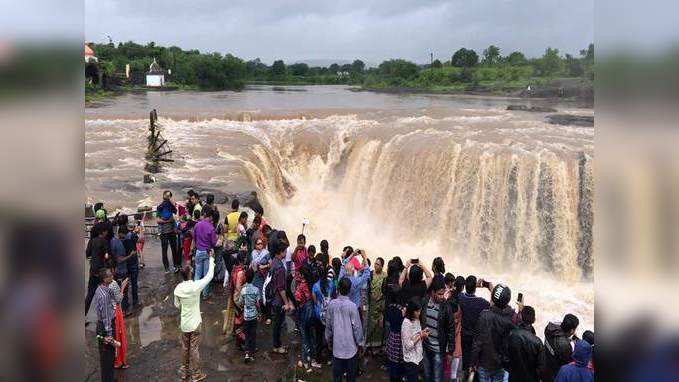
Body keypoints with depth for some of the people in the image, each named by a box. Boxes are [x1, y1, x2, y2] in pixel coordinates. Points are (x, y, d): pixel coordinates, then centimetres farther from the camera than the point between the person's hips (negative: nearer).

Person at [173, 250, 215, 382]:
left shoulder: (178, 288, -8)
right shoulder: (196, 285, -23)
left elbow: (177, 305, 5)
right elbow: (210, 275, -12)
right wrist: (211, 259, -3)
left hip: (184, 323, 4)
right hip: (194, 323, -4)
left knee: (185, 348, 19)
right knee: (194, 349, 6)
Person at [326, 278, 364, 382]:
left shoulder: (331, 304, -9)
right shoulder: (352, 306, -19)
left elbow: (329, 324, 1)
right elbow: (357, 327, -12)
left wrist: (328, 339, 17)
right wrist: (360, 342, 2)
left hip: (337, 344, 3)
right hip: (350, 345, -3)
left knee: (337, 373, 13)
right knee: (351, 373, 14)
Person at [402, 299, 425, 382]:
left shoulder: (416, 320, 4)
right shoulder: (406, 323, -21)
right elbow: (408, 346, -22)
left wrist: (422, 333, -1)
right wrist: (420, 336, -18)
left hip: (417, 357, 8)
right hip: (410, 360, -8)